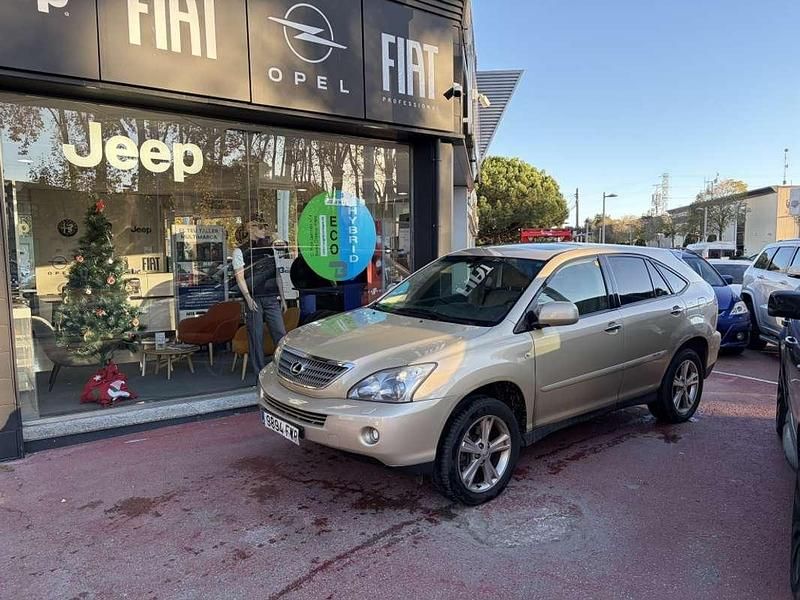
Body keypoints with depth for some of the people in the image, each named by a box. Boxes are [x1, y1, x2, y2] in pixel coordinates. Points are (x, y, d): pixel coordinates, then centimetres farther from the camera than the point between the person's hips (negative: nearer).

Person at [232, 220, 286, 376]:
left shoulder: (270, 249, 15)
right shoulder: (240, 251, 3)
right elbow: (240, 277, -4)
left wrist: (282, 297, 14)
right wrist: (248, 298, -15)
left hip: (272, 298, 3)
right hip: (254, 299, -3)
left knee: (280, 333, -3)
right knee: (256, 336, 1)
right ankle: (259, 372, 8)